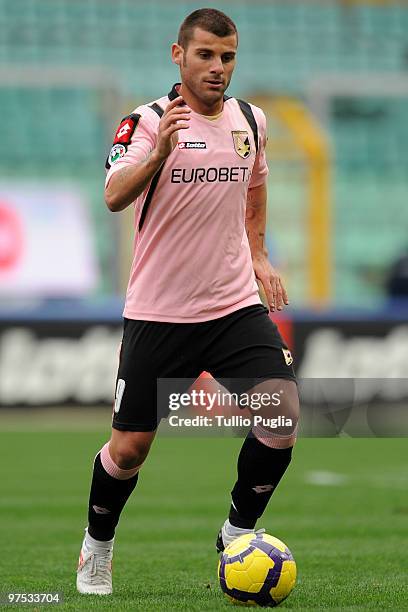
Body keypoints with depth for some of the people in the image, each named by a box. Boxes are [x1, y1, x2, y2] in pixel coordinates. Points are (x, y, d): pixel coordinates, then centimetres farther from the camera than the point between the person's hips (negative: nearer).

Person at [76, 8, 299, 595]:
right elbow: (115, 196, -26)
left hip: (237, 305, 4)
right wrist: (159, 153, -42)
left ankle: (238, 535, 6)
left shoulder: (251, 121, 6)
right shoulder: (148, 121, -10)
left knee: (282, 416, -15)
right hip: (158, 312, -3)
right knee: (129, 447, 1)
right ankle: (97, 547, 28)